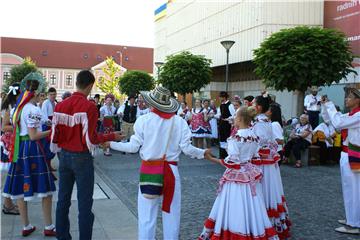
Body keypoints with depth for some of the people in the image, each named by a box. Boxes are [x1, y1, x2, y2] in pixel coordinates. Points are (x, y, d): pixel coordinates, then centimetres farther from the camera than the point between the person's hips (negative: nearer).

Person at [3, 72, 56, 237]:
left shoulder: (19, 107, 12)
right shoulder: (33, 110, -14)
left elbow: (17, 128, 13)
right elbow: (33, 136, -17)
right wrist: (51, 131, -8)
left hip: (19, 149, 9)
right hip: (32, 149, -9)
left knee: (21, 188, 11)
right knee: (45, 188, 2)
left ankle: (26, 226, 23)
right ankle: (49, 227, 9)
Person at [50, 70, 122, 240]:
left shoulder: (60, 106, 2)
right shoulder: (89, 107, -16)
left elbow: (54, 135, 5)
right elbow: (91, 138, -17)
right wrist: (112, 136, -4)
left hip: (64, 156, 6)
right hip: (82, 158, -6)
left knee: (63, 199, 15)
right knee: (84, 202, 3)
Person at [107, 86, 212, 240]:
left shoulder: (144, 120, -7)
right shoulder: (179, 121, -4)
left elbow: (134, 147, -5)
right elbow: (186, 148, -5)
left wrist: (111, 144, 9)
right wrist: (203, 153, 14)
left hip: (149, 170, -1)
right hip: (171, 170, 1)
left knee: (147, 215, 7)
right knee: (171, 213, 14)